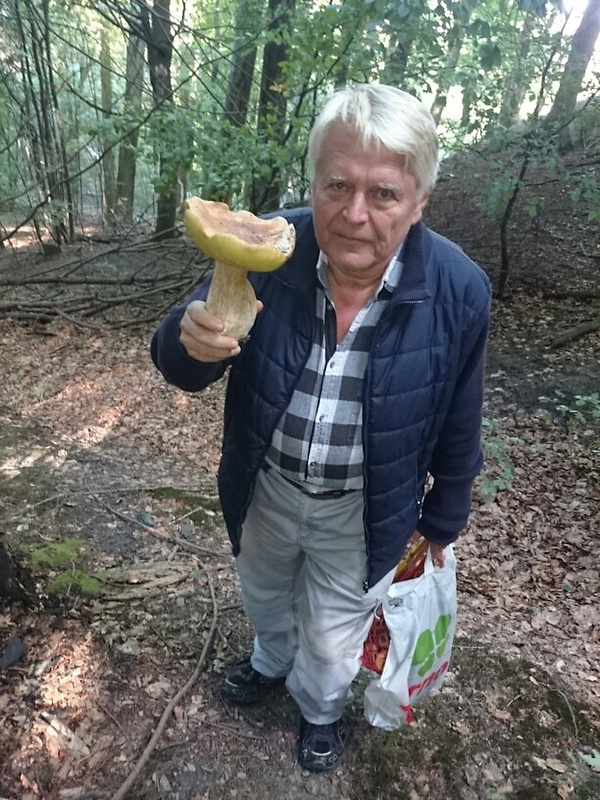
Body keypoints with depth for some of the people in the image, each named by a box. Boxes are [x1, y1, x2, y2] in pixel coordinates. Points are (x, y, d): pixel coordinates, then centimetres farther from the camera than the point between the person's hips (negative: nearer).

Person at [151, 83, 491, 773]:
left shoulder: (457, 290, -22)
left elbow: (457, 429, -8)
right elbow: (181, 370, -16)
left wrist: (442, 521, 4)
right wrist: (193, 340, -41)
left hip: (362, 511, -2)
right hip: (266, 487, 3)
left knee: (332, 637, 23)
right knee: (262, 593, 32)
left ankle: (320, 708, 60)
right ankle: (272, 661, 68)